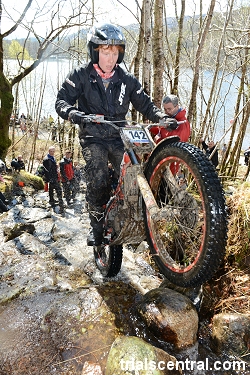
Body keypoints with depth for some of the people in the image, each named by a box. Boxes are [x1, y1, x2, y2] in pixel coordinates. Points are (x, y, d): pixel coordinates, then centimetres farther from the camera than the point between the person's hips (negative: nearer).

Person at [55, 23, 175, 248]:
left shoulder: (126, 80, 6)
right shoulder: (81, 76, 0)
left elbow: (145, 104, 8)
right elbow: (62, 99, -6)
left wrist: (162, 118, -11)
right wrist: (72, 112, -30)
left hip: (119, 137, 3)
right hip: (93, 137, -2)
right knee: (97, 180, -22)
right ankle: (97, 226, -4)